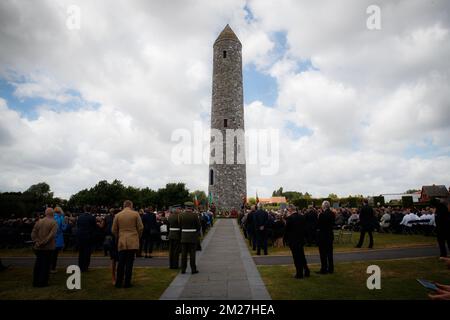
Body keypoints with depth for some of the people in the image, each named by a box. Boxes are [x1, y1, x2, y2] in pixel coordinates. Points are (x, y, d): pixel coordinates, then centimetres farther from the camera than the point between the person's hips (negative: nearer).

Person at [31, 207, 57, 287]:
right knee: (46, 265, 6)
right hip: (48, 248, -5)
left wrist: (37, 242, -6)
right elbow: (52, 235, -21)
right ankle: (43, 282, 10)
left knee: (38, 264, 16)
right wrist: (44, 243, -15)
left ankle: (35, 282, 25)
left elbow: (33, 233, -1)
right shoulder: (54, 223, -10)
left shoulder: (39, 221, 4)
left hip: (38, 247, 5)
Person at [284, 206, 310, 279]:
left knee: (296, 257, 4)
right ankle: (306, 271, 23)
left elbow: (287, 229, -12)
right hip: (301, 240, 6)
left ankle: (299, 274, 10)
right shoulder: (303, 217, 1)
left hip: (293, 240, -6)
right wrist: (303, 236, 17)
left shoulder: (289, 218, -18)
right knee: (302, 256, 20)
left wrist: (286, 238, 0)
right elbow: (305, 228, 7)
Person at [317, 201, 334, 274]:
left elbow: (318, 225, -15)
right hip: (330, 235, 7)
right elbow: (332, 224, 10)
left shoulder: (322, 214, -19)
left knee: (323, 253, 2)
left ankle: (324, 269, 8)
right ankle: (330, 269, 23)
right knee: (330, 252, 15)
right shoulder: (332, 214, 1)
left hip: (322, 235, -7)